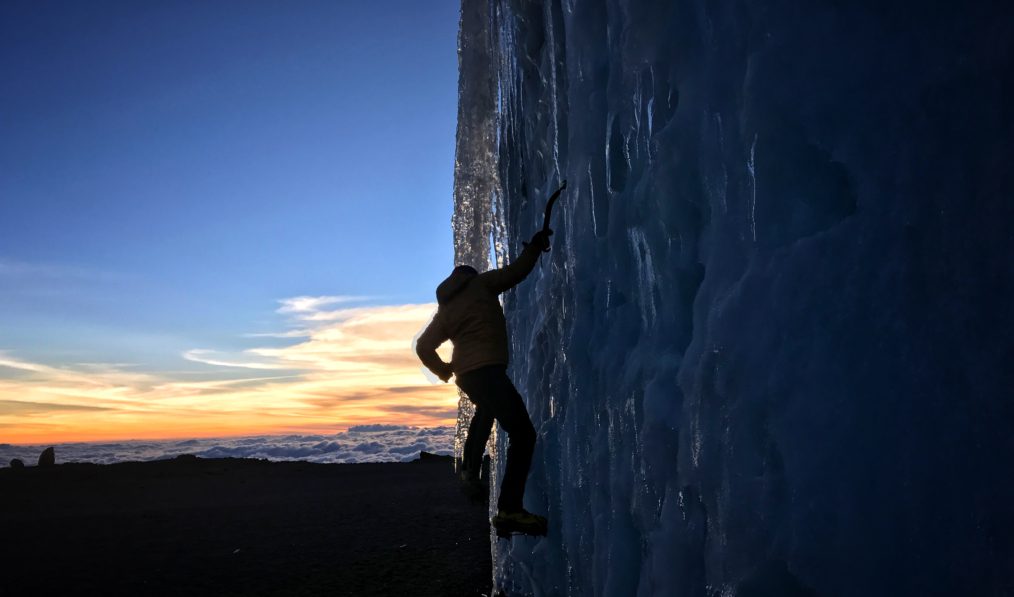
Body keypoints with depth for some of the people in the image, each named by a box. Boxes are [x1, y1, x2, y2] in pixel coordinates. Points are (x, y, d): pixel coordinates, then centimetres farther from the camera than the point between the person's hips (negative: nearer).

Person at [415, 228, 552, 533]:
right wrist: (536, 245, 18)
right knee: (522, 432, -15)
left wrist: (443, 370, 31)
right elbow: (516, 271, 4)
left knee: (486, 410, 40)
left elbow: (423, 347, 17)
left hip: (465, 375, 8)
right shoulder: (480, 283, 6)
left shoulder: (444, 310, 20)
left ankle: (470, 469, 40)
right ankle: (509, 509, -27)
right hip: (487, 370, -8)